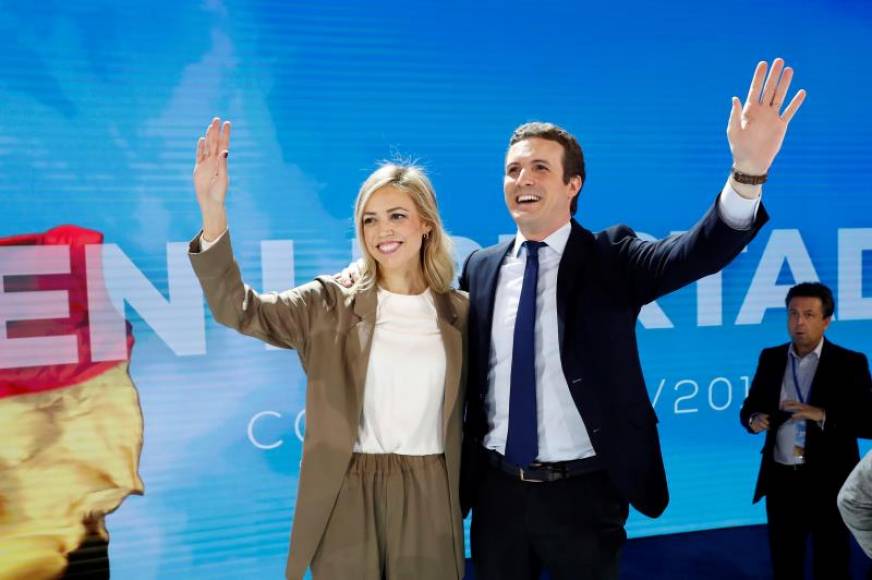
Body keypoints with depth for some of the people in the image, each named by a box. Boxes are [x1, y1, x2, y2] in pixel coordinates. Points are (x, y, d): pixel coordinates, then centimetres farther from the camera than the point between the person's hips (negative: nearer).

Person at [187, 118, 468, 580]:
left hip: (429, 498, 1)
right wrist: (212, 209, -26)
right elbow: (237, 308, -14)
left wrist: (466, 496, 7)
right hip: (347, 497, -1)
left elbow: (470, 412, 9)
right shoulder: (329, 306, -2)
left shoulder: (460, 312, 1)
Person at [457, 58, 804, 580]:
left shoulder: (612, 259, -7)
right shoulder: (480, 268, 1)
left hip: (581, 493, -2)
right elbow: (468, 375, 5)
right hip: (497, 491, 3)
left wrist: (748, 172, -42)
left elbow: (698, 253, -25)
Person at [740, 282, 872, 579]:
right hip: (781, 480, 3)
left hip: (828, 482, -3)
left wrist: (823, 416, -27)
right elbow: (749, 407, 10)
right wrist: (754, 419, -13)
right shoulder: (771, 358, 5)